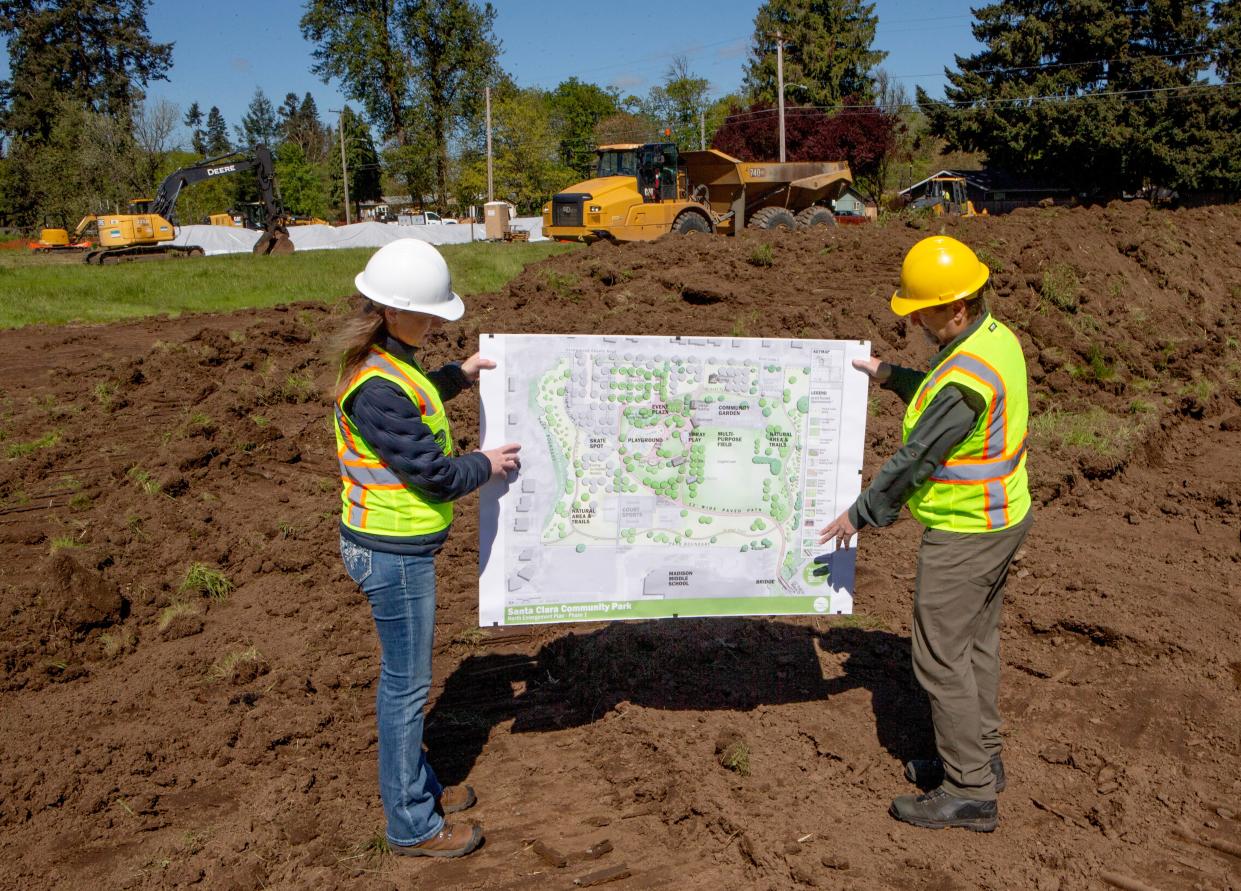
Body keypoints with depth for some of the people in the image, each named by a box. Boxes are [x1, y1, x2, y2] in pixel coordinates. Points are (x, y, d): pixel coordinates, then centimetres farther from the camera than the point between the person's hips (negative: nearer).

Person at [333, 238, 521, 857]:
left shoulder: (387, 364, 5)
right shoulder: (377, 388, -27)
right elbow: (432, 472, -22)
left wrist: (457, 376, 23)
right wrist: (486, 465, -5)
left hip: (395, 545, 10)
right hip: (394, 553, -10)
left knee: (403, 677, 22)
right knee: (407, 684, 4)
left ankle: (417, 785, 39)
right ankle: (411, 824, 20)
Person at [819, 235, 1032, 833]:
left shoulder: (964, 376, -28)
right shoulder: (997, 338, 3)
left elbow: (915, 462, -22)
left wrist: (860, 514, -11)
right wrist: (890, 375, 17)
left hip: (965, 532, -10)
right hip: (1003, 515, 10)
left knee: (941, 657, 1)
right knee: (975, 642, 21)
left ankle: (969, 793, 12)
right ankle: (981, 758, 36)